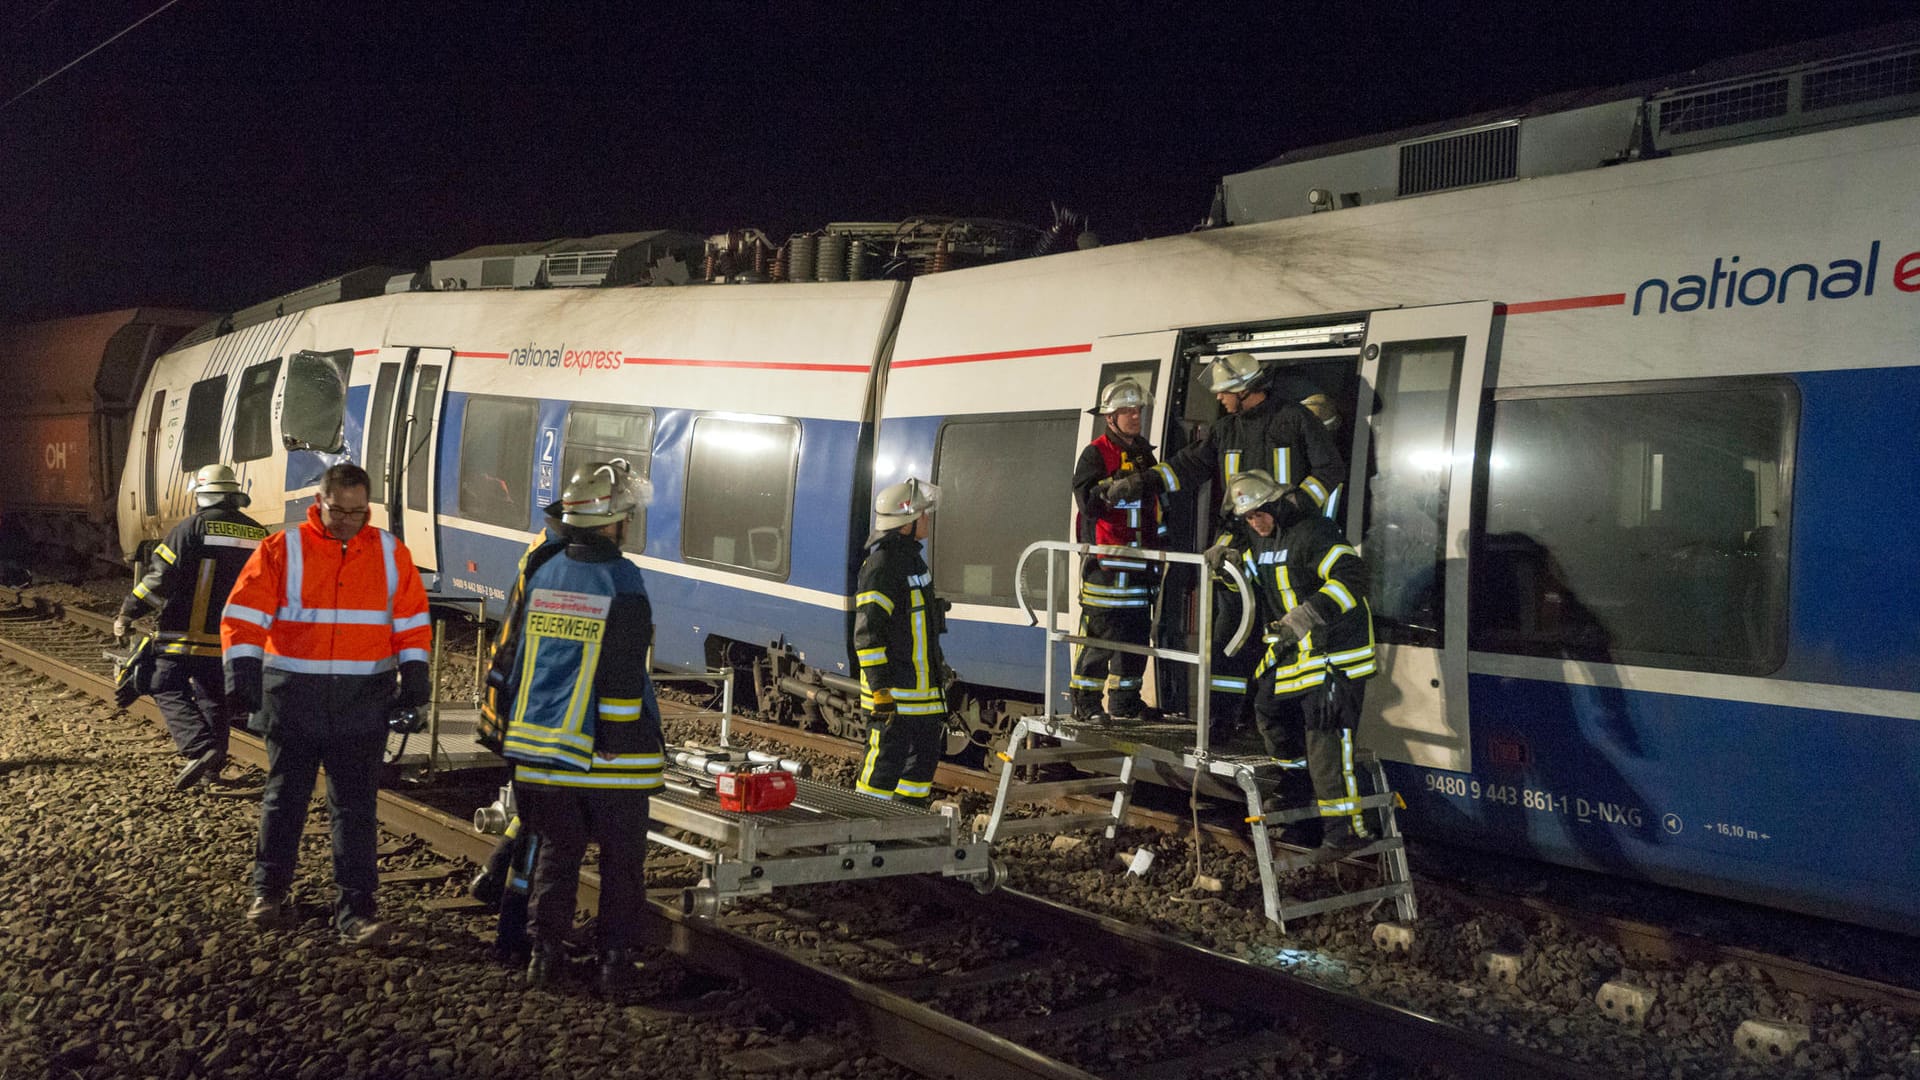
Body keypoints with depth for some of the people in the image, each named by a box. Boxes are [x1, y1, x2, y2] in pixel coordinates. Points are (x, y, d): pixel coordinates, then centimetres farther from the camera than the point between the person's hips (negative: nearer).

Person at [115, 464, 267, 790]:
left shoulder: (194, 527, -10)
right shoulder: (257, 534, 8)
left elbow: (159, 578, -13)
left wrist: (126, 614, -3)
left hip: (187, 633, -5)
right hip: (230, 638, 6)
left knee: (168, 689, 3)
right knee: (213, 697, 17)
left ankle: (200, 748, -15)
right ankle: (213, 765, 20)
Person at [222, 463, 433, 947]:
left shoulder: (390, 554, 5)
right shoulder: (282, 550, -2)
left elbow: (412, 620, 9)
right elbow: (244, 613, -6)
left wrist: (414, 674, -1)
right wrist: (243, 667, -18)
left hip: (364, 703, 1)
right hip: (293, 697, -1)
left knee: (356, 809, 2)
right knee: (285, 798, 13)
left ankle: (355, 911, 6)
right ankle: (268, 891, 31)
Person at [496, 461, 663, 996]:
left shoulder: (542, 578, 4)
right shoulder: (623, 586, -14)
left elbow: (516, 664, 10)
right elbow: (628, 682, -15)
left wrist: (519, 733, 18)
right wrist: (652, 741, -6)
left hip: (543, 753, 5)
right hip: (611, 760, -5)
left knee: (556, 852, 17)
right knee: (622, 861, 8)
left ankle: (545, 953, 21)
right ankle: (615, 962, 12)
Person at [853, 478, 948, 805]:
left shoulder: (912, 558, 14)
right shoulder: (881, 566, -18)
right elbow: (867, 633, -23)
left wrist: (937, 666, 27)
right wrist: (880, 690, -25)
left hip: (924, 688, 10)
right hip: (895, 690, -10)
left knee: (925, 756, 16)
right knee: (885, 761, -5)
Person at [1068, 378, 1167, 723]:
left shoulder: (1144, 453, 18)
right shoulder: (1096, 454, -4)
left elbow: (1159, 501, 28)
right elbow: (1087, 502, -17)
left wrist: (1160, 545, 22)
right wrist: (1116, 484, -27)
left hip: (1140, 562, 7)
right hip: (1105, 562, -7)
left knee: (1136, 636, 7)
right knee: (1098, 635, -7)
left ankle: (1125, 706, 15)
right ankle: (1086, 704, 1)